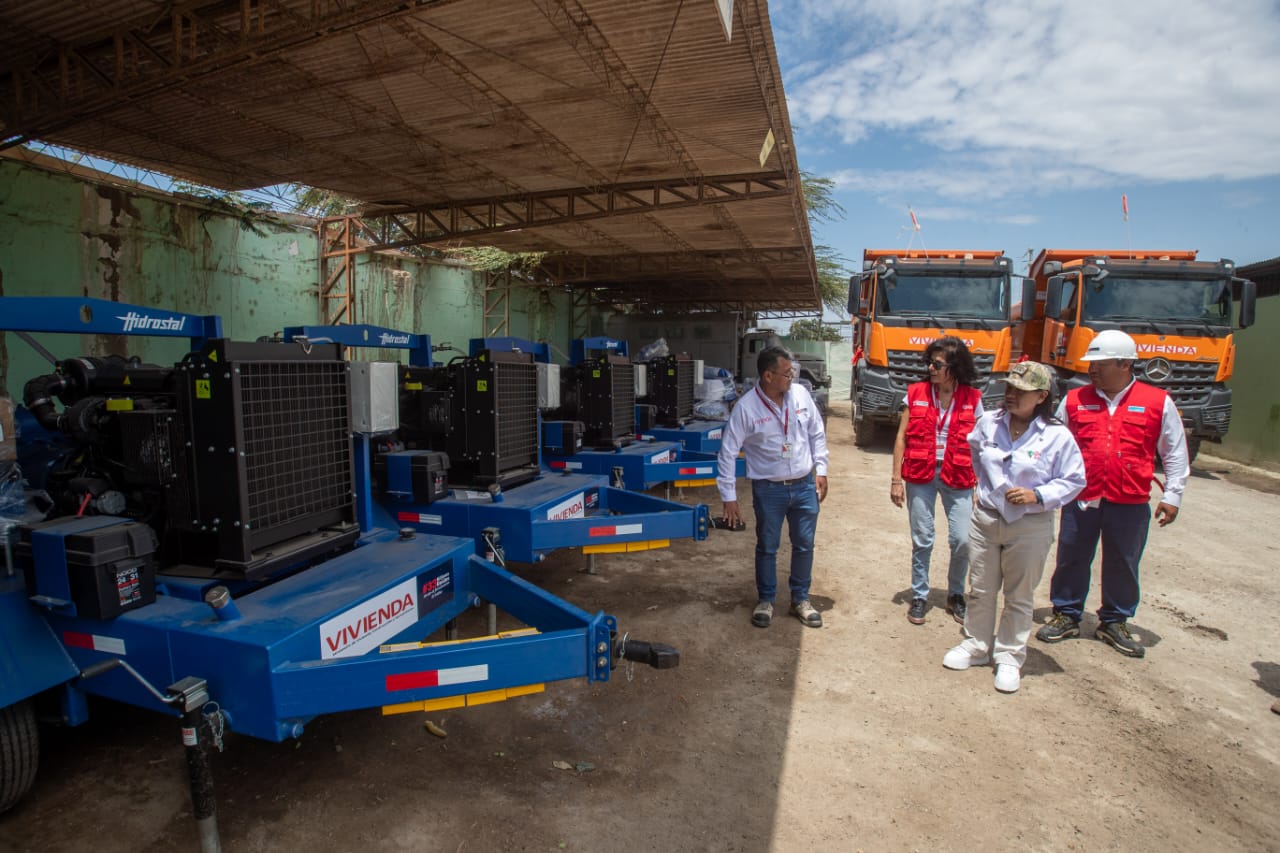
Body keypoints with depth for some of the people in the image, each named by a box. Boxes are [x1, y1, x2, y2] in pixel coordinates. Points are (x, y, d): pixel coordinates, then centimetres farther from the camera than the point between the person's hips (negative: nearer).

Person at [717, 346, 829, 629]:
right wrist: (729, 497, -11)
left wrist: (821, 470, 5)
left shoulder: (800, 394, -5)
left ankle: (800, 599, 33)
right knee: (767, 548, 11)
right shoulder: (746, 407, -16)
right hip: (769, 489, -3)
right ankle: (765, 600, 31)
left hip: (804, 486, 3)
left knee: (804, 545, 13)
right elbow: (728, 452, -11)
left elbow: (817, 434, 8)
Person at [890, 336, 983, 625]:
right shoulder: (916, 393, 2)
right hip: (920, 475, 0)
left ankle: (956, 595, 23)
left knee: (962, 540, -2)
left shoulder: (972, 400, 2)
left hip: (957, 478, 0)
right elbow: (901, 438, 3)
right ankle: (919, 596, 24)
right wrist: (896, 479, -1)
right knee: (922, 541, 6)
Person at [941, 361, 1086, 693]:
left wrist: (1038, 496, -19)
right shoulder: (988, 423, -1)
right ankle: (976, 645, 33)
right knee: (980, 590, 15)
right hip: (985, 519, 3)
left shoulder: (1057, 436, -12)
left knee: (1019, 597, 12)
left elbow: (1074, 480, -5)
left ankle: (1009, 656, 28)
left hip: (1030, 528, -3)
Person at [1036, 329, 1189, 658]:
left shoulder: (1158, 402, 1)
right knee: (1071, 560, 9)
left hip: (1130, 504, 0)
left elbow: (1175, 454, 8)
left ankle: (1114, 622, 30)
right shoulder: (1074, 400, 3)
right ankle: (1066, 615, 26)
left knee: (1123, 565, 12)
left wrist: (1172, 496, 4)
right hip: (1080, 500, 1)